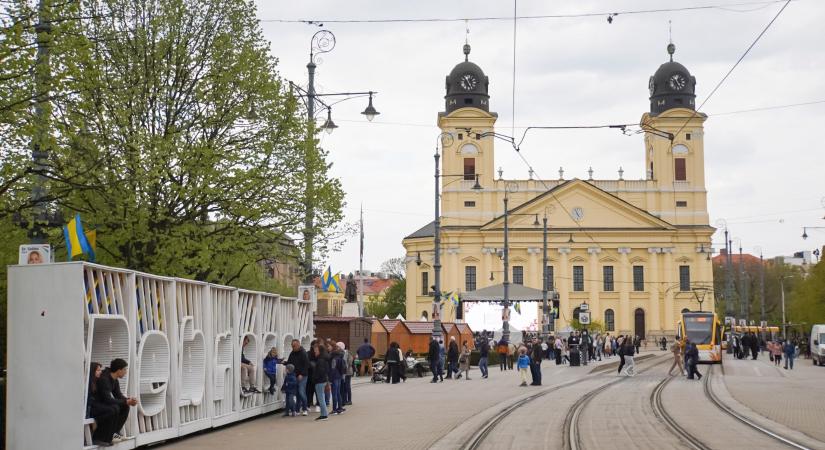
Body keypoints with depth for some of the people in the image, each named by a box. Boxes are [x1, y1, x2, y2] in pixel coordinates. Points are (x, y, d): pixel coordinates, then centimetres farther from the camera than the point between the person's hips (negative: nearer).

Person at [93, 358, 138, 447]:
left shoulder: (115, 380, 4)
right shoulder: (103, 379, -25)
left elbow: (118, 395, 9)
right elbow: (108, 399, -29)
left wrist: (129, 400, -11)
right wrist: (126, 402, -24)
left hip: (102, 403, 10)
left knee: (125, 407, -1)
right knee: (114, 409, -30)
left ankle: (112, 434, 4)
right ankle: (98, 438, -21)